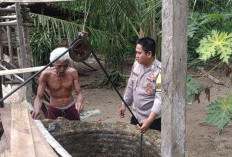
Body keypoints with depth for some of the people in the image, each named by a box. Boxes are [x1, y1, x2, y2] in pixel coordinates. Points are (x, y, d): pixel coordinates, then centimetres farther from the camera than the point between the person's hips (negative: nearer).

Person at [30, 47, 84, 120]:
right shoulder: (46, 74, -19)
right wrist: (36, 110, -41)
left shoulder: (72, 72, -13)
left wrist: (79, 102, -36)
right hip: (54, 109, -1)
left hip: (71, 108, 2)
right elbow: (38, 97, -19)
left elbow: (79, 93, -12)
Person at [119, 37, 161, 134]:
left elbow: (160, 98, -29)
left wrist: (149, 120, -37)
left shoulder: (159, 71, -24)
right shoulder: (136, 64, -1)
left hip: (153, 119, -6)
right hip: (136, 115, 7)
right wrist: (124, 104, 18)